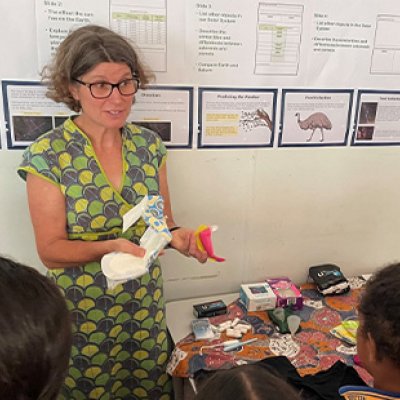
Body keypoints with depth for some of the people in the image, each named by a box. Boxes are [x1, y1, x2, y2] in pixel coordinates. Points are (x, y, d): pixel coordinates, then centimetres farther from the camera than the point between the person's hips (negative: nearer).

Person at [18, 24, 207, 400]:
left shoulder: (149, 144, -4)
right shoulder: (47, 156, -15)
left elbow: (163, 219, 3)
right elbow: (51, 251, -13)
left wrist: (175, 235, -18)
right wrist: (111, 247, -29)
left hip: (145, 307, 3)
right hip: (81, 314, -3)